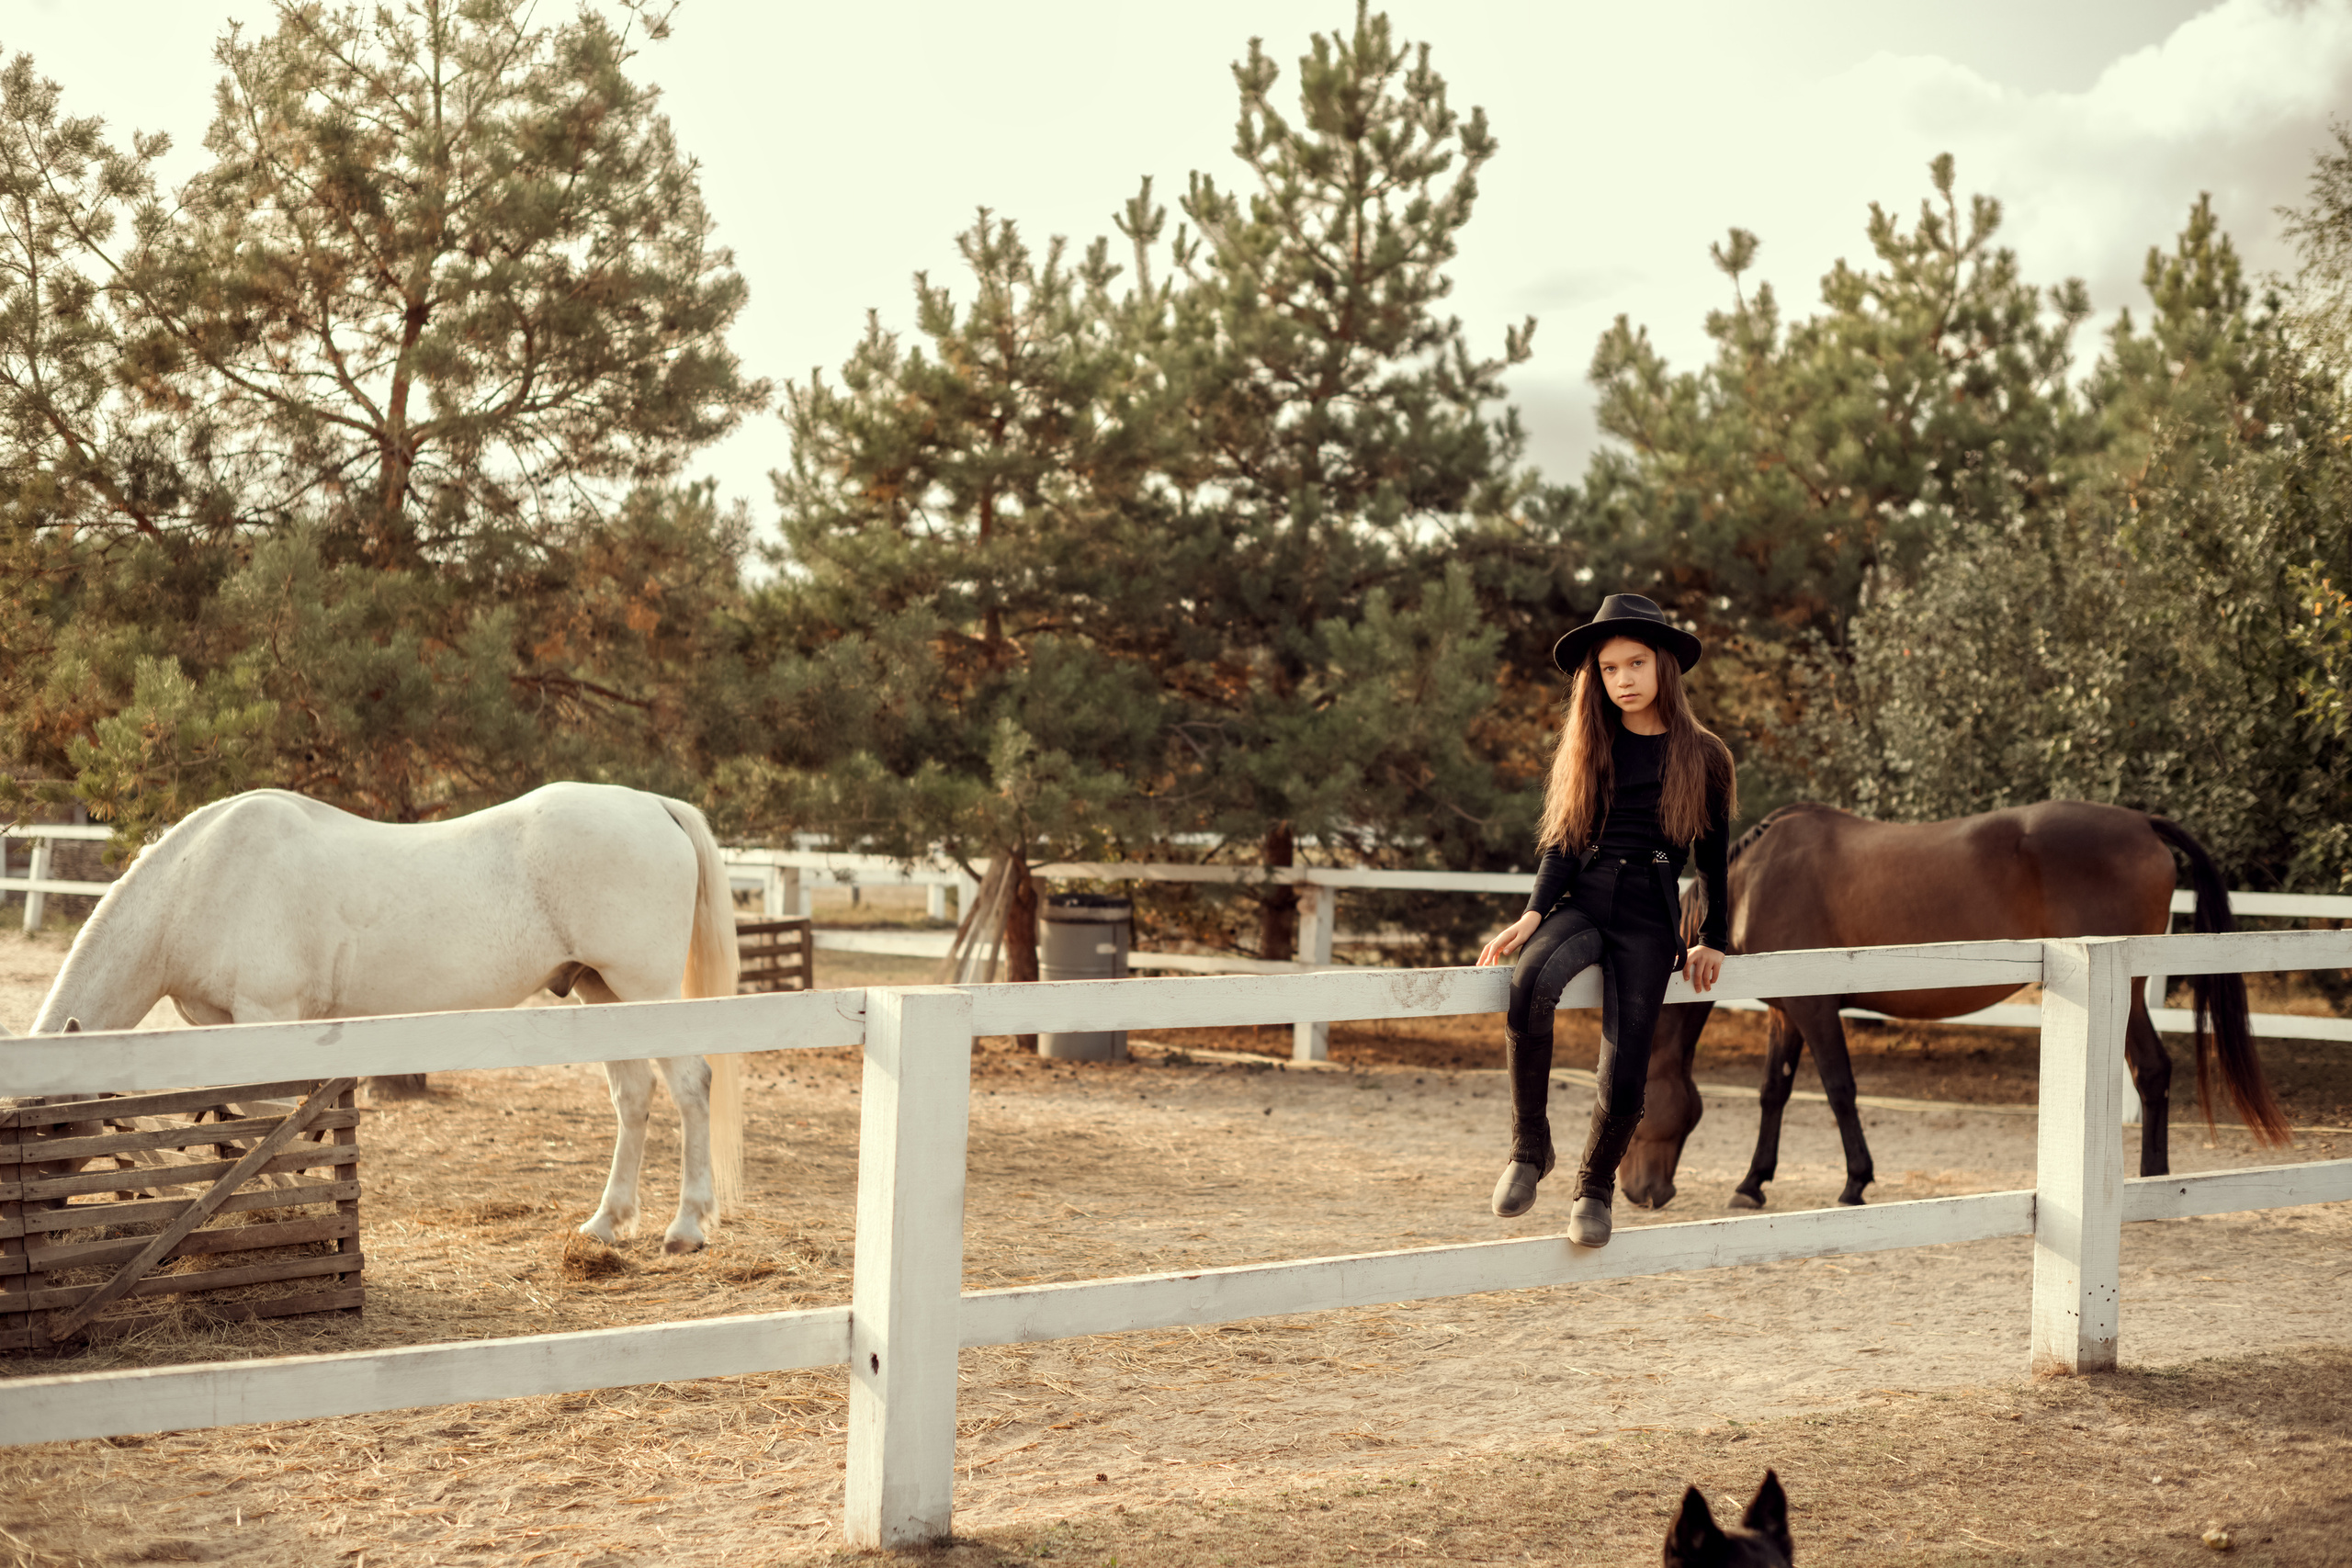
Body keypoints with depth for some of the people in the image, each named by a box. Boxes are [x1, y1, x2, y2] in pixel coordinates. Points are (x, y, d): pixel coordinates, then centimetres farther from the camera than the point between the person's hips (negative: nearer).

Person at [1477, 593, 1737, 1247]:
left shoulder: (1702, 755, 6)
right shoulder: (1588, 747, 12)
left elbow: (1713, 856, 13)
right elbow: (1563, 843, 7)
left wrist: (1711, 941, 15)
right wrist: (1533, 914, -8)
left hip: (1649, 919, -1)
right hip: (1580, 902, 1)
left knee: (1624, 1077, -10)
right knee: (1529, 986, -33)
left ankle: (1594, 1186, 21)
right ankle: (1529, 1148, -18)